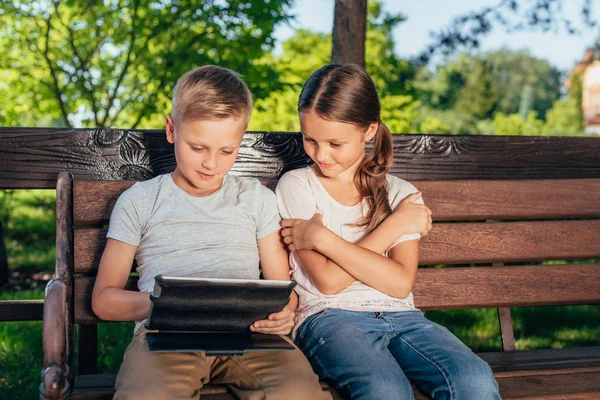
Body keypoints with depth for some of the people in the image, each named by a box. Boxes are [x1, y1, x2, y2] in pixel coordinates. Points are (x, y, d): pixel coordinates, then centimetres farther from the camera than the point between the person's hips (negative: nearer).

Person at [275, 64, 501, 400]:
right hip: (330, 318, -3)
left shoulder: (400, 193, 13)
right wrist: (394, 224, -2)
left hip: (399, 317, 3)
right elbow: (328, 281, -6)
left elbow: (400, 283, -3)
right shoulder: (296, 186, 6)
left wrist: (323, 239, -8)